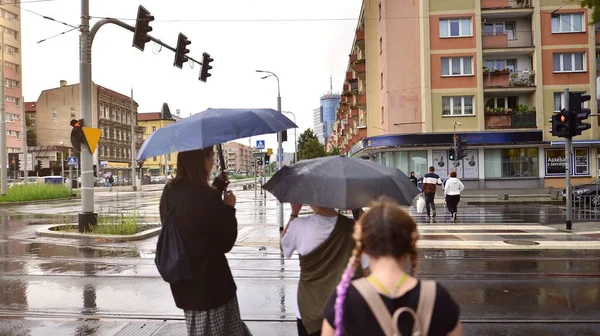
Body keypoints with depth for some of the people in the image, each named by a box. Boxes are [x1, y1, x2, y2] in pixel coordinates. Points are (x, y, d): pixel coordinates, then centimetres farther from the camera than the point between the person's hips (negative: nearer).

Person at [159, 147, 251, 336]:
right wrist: (229, 207, -3)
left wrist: (217, 187, 17)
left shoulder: (169, 193, 0)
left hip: (184, 284, 8)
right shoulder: (206, 198, -25)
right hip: (209, 285, -8)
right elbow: (226, 242, -15)